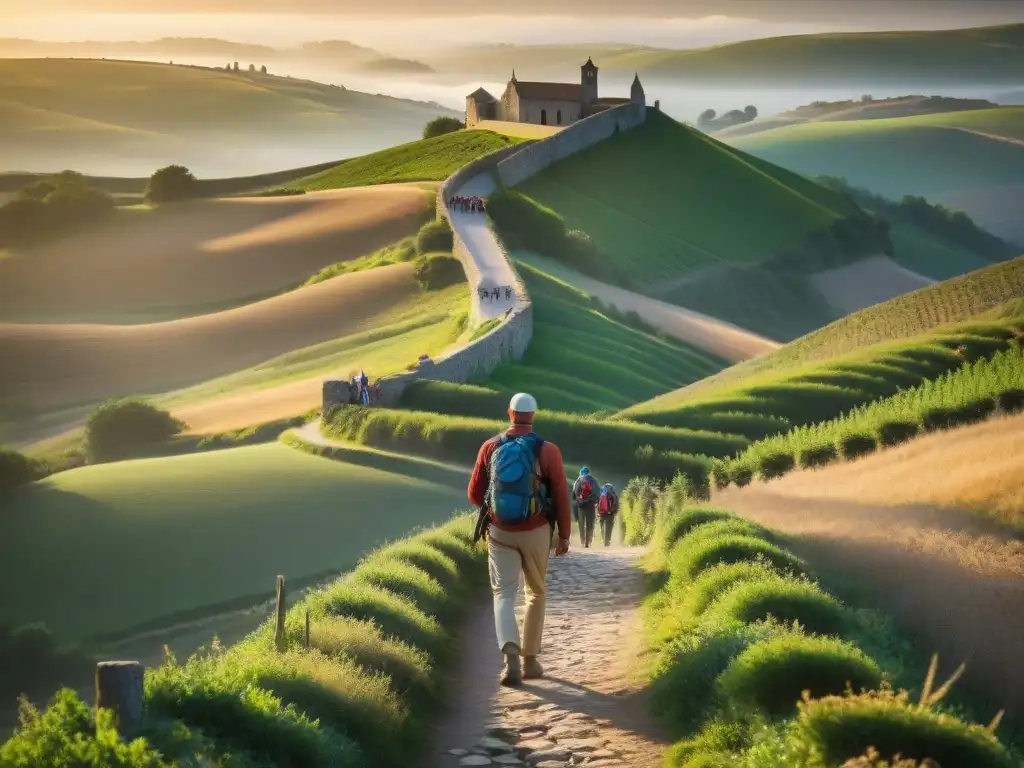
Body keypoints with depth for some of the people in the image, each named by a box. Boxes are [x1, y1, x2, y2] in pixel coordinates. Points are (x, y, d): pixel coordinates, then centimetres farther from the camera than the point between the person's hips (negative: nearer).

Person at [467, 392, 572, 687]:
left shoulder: (490, 447, -3)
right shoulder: (548, 451, -9)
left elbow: (474, 494, 3)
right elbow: (561, 497, -7)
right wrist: (564, 536, 5)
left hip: (500, 532, 1)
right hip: (536, 532, 0)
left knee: (504, 596, 2)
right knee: (536, 594, 19)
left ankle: (511, 656, -23)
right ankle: (530, 660, 20)